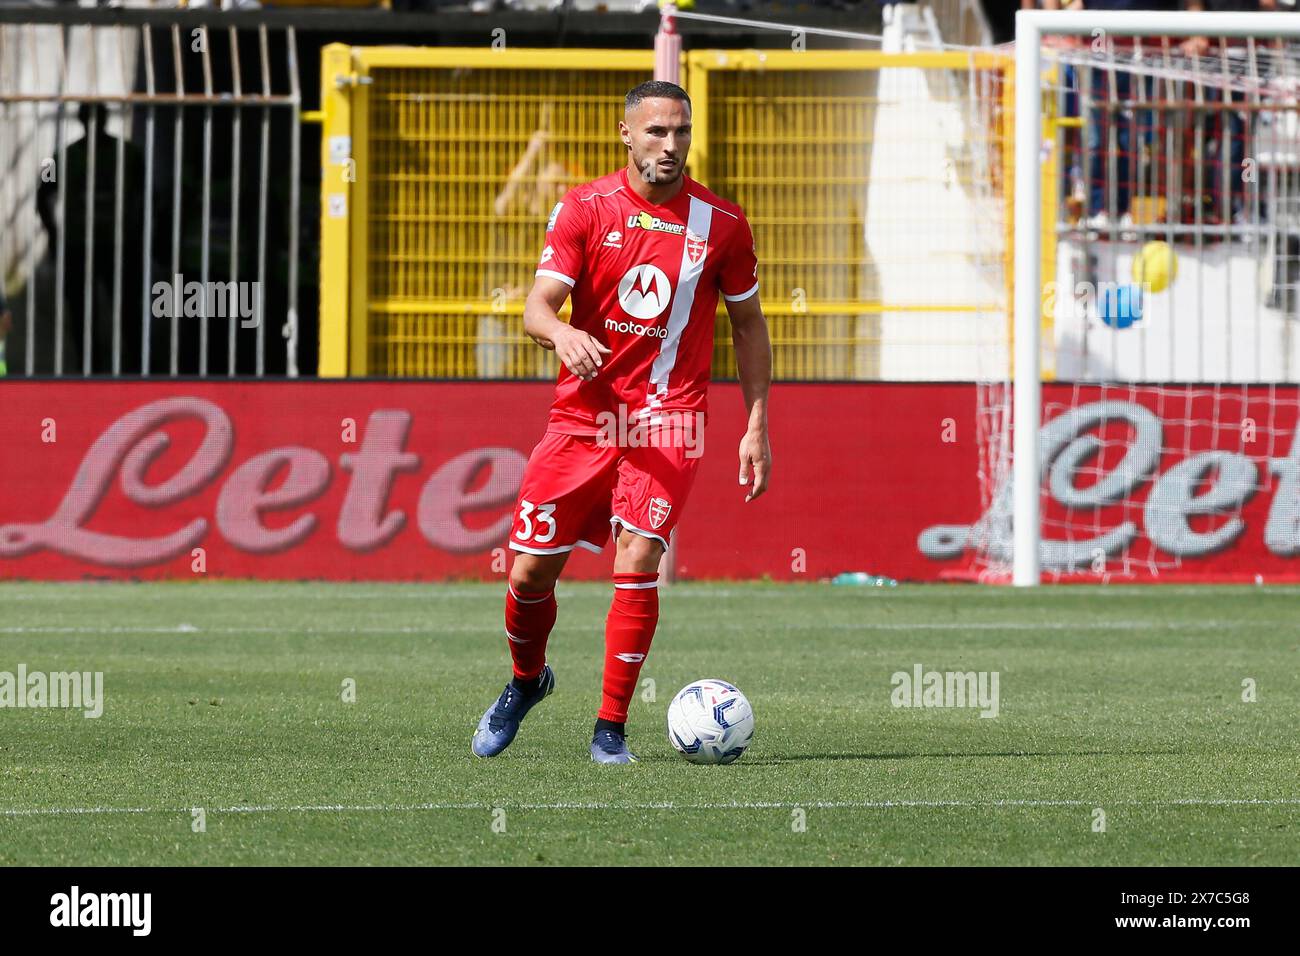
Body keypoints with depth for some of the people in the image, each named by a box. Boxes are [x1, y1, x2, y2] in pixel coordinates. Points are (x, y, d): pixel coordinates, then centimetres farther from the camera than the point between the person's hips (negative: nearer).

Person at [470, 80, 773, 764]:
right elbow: (537, 306, -9)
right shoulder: (585, 209, -2)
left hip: (667, 421, -1)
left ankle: (611, 729, -6)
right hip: (583, 415, 1)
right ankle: (525, 682, 34)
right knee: (531, 570, 2)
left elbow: (748, 324, 11)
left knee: (637, 563, -18)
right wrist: (562, 333, -33)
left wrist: (757, 425, 5)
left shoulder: (720, 222, 0)